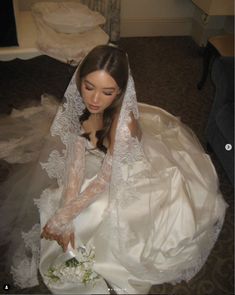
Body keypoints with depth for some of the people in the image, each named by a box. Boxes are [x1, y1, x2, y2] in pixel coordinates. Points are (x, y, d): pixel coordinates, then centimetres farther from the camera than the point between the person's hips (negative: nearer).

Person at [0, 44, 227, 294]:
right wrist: (65, 218, -22)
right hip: (99, 168, 6)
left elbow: (105, 181, -27)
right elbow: (76, 160, -17)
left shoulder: (124, 124, -38)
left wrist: (61, 219, -21)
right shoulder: (79, 106, -21)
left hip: (130, 181, -5)